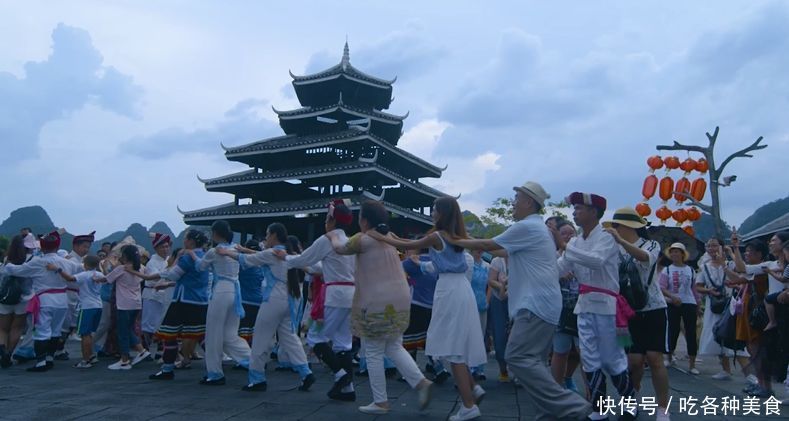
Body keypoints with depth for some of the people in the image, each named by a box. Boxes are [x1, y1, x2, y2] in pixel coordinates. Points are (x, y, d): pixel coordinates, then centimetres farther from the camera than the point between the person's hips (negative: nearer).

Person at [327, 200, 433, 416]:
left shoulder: (363, 239, -8)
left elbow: (340, 248, 9)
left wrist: (333, 236, 28)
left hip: (376, 304, -7)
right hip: (399, 300, 8)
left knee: (374, 353, 3)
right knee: (394, 348, 17)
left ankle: (380, 402, 9)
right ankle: (421, 382, 2)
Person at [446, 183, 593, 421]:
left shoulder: (526, 227, -10)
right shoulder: (536, 228, 22)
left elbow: (488, 245, -5)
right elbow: (507, 253, 31)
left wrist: (456, 241, 7)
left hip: (536, 304, -11)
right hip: (541, 303, 11)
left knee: (518, 358, -15)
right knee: (534, 361, 11)